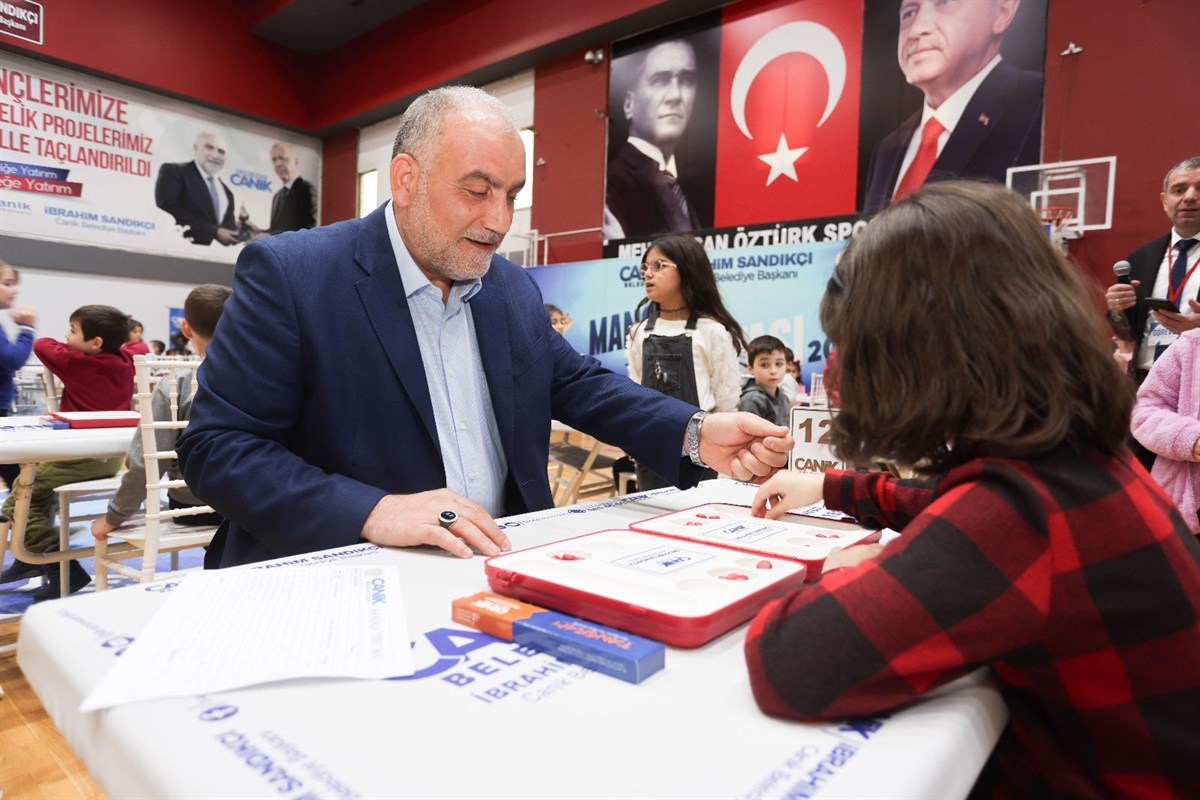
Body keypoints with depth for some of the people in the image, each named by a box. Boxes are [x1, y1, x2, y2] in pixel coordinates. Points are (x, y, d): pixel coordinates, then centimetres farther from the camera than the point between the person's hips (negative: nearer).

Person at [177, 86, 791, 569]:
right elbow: (215, 446, -11)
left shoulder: (514, 290, 8)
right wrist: (373, 512, -25)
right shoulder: (287, 274, -9)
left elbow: (580, 385, 13)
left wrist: (696, 435, -4)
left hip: (500, 575, 5)